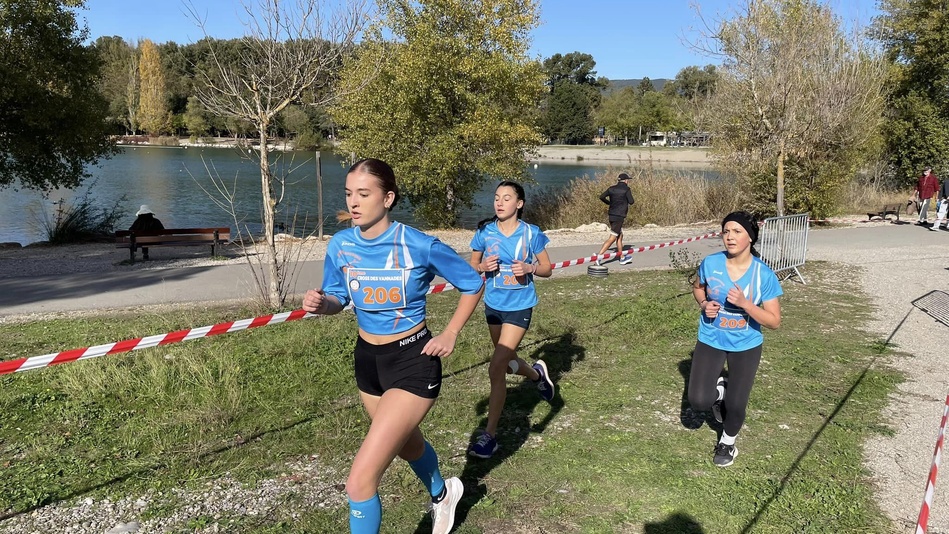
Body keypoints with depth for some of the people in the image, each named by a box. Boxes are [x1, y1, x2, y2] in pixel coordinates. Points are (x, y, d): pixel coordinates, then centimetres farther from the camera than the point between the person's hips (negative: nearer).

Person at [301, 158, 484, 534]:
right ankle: (442, 493, 64)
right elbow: (337, 299, 6)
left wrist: (450, 335, -9)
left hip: (414, 363, -6)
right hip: (367, 359, 6)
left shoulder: (420, 246, -21)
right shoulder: (340, 245, -9)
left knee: (359, 482, -13)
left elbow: (473, 284, -5)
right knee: (406, 444, 31)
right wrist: (320, 303, -16)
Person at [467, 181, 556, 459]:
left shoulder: (531, 234, -9)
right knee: (507, 361, 22)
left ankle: (489, 434, -2)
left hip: (519, 307, -4)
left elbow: (547, 269, 1)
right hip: (493, 305, 4)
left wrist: (529, 268, -20)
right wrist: (483, 266, -15)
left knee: (496, 369, -13)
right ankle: (538, 374, 56)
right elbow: (472, 266, 7)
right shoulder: (485, 232, -4)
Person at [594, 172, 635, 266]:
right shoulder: (626, 189, -9)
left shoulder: (612, 188, 7)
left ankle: (622, 258, 26)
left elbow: (601, 197, 6)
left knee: (620, 236, 18)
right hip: (619, 216, -8)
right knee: (612, 238, -6)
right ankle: (599, 255, -14)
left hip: (612, 215, 8)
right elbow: (631, 202, -9)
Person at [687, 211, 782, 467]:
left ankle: (728, 442, 37)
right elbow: (697, 287, 9)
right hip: (711, 340, 1)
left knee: (735, 406, 3)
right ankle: (718, 390, 28)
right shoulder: (710, 263, -14)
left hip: (746, 345, -1)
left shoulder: (763, 274, -18)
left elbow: (774, 321, -15)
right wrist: (704, 304, -13)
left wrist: (745, 304, -30)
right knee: (698, 402, -9)